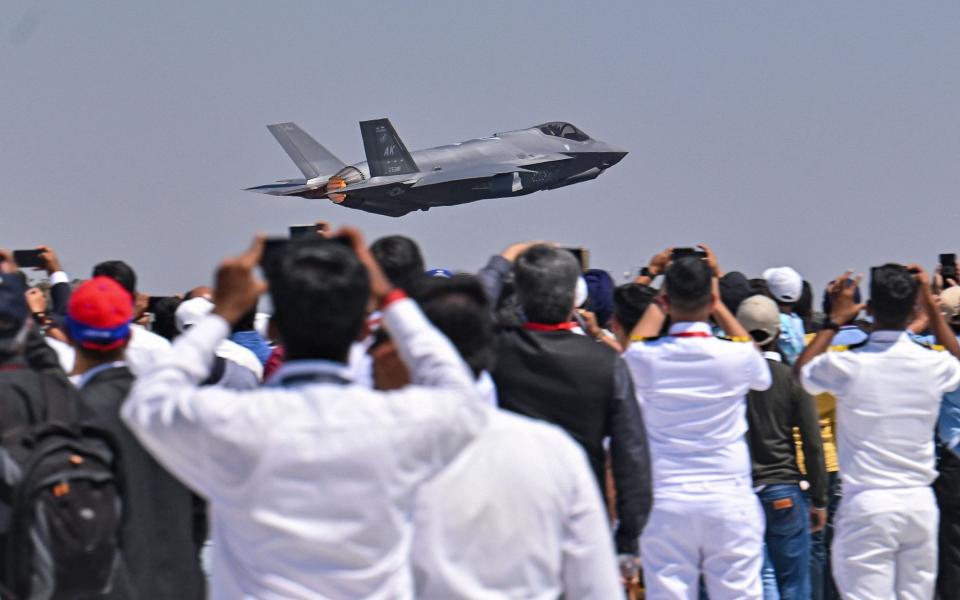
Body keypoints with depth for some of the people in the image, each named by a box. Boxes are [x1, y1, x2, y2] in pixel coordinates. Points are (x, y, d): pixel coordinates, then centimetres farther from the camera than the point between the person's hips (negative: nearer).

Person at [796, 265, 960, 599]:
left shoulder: (847, 366, -11)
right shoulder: (933, 365, -3)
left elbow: (801, 371, 12)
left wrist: (836, 319, 17)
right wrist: (932, 306, 26)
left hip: (867, 505, -3)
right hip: (920, 502, 3)